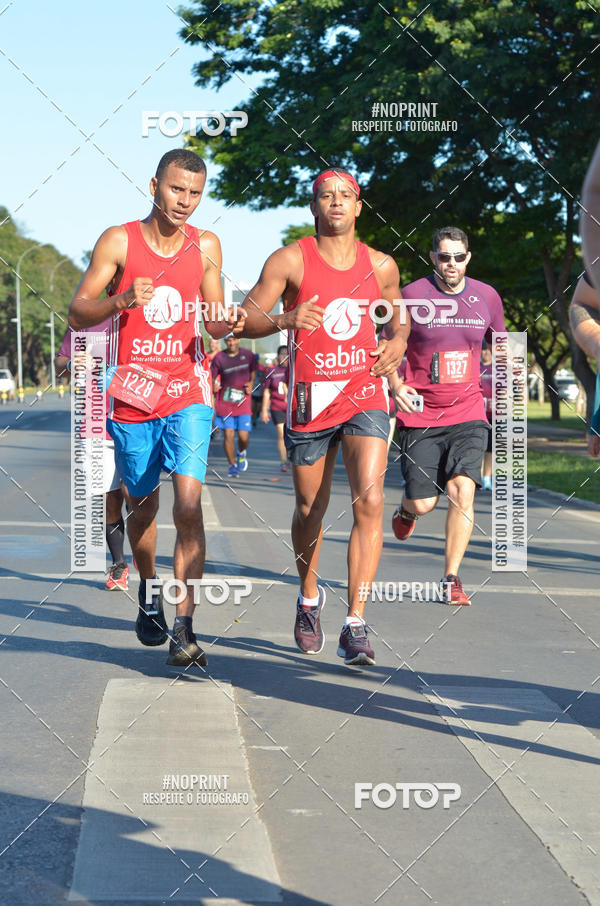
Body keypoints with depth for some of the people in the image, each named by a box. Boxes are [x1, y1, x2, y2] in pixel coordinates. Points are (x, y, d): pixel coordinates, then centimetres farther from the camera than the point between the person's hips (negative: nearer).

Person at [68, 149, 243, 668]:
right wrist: (122, 301, -22)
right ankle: (149, 591, 42)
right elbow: (77, 315, -4)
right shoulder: (119, 241, -3)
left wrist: (226, 324, -9)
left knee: (189, 501, -16)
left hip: (188, 393, 0)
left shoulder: (206, 246, 4)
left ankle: (184, 630, -16)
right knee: (144, 506, 13)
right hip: (133, 394, 0)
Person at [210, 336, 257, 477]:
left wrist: (251, 383, 5)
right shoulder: (219, 358, -2)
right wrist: (212, 386, -16)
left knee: (244, 436, -7)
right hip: (225, 401, 0)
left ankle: (241, 453, 27)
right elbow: (211, 377, 3)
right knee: (228, 435, -4)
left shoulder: (248, 354, 3)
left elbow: (254, 370, 21)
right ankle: (232, 466, 11)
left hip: (243, 401, 0)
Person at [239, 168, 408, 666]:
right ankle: (310, 597, 41)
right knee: (310, 511, 12)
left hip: (364, 396, 1)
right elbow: (244, 320, -9)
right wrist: (284, 319, -29)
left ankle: (355, 624, -16)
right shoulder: (290, 260, -4)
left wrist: (397, 342, 2)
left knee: (369, 501, -17)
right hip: (310, 399, -1)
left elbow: (399, 312, 24)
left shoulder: (381, 266, 6)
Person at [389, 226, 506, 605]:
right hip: (420, 415, -1)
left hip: (468, 413, 1)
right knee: (422, 504, -1)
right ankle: (406, 511, 39)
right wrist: (396, 385, -10)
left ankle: (452, 580, -8)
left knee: (462, 488, -18)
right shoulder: (412, 295, -5)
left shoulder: (487, 297, 5)